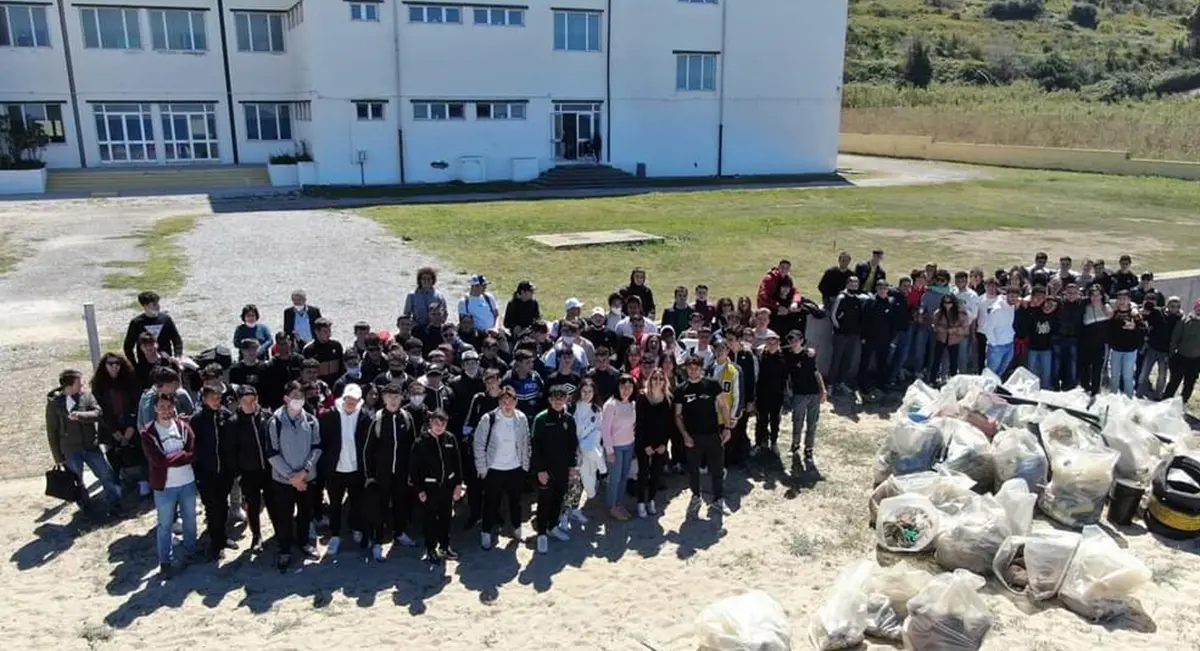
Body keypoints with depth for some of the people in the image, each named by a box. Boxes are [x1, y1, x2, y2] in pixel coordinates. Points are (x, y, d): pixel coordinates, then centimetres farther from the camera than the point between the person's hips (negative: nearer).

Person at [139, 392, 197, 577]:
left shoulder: (183, 426, 0)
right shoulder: (148, 433, -10)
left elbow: (193, 453, -8)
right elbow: (158, 460, -20)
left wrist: (171, 458, -17)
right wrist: (181, 455, -14)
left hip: (187, 482, 3)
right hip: (164, 486, -3)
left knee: (190, 519, 17)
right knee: (165, 525, 7)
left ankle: (190, 551, 36)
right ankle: (165, 561, 19)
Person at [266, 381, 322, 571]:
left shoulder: (311, 421, -5)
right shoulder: (275, 422, -11)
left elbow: (317, 448, -1)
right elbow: (272, 454, -11)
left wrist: (304, 471, -13)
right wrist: (291, 476, -14)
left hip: (307, 477, 2)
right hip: (283, 479, -2)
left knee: (305, 512, 16)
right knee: (284, 517, 5)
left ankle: (304, 541, 36)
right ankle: (285, 550, 20)